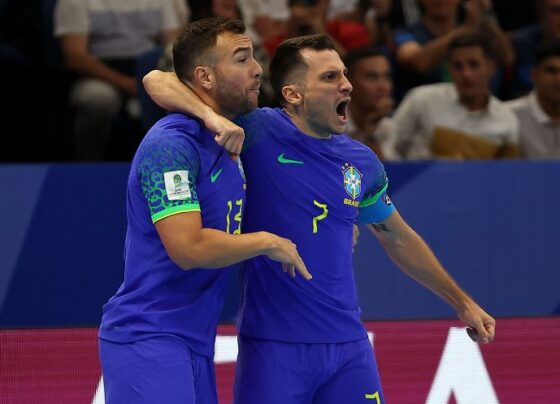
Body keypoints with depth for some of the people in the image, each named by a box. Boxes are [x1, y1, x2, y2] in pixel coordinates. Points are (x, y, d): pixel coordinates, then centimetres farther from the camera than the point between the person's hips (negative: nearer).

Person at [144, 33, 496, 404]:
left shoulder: (361, 161, 8)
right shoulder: (258, 133, -7)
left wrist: (462, 303, 28)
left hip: (347, 344, 4)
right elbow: (158, 81, -10)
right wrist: (212, 116, -30)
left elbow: (400, 240, 23)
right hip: (273, 345, -4)